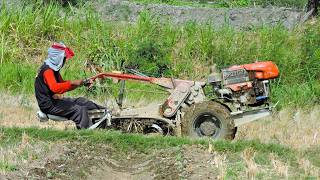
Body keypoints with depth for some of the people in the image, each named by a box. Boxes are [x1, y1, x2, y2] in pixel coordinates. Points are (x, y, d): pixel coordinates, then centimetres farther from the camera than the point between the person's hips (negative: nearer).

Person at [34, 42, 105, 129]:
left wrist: (78, 83, 7)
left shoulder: (53, 69, 16)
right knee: (80, 110, -19)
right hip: (49, 105, -10)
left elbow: (62, 84, 20)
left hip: (55, 100, 10)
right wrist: (72, 83, -31)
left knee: (81, 101, 11)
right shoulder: (47, 70, -19)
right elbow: (55, 88, -34)